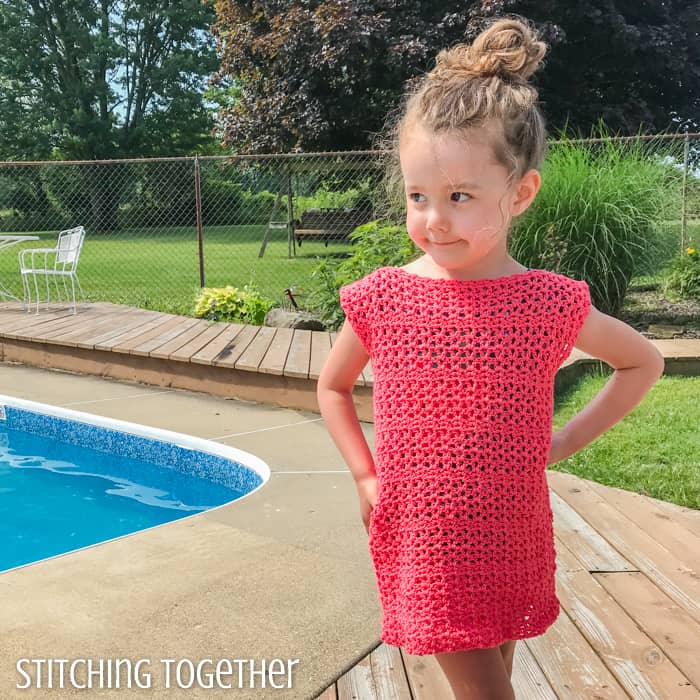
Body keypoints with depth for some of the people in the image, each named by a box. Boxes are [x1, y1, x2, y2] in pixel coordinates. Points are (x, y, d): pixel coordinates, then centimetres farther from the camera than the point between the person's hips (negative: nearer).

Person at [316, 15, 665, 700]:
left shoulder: (551, 303, -10)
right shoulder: (381, 299, -9)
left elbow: (643, 363, 8)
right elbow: (333, 386, 10)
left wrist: (564, 442, 0)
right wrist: (365, 476, 1)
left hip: (511, 544, 1)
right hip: (420, 541, -1)